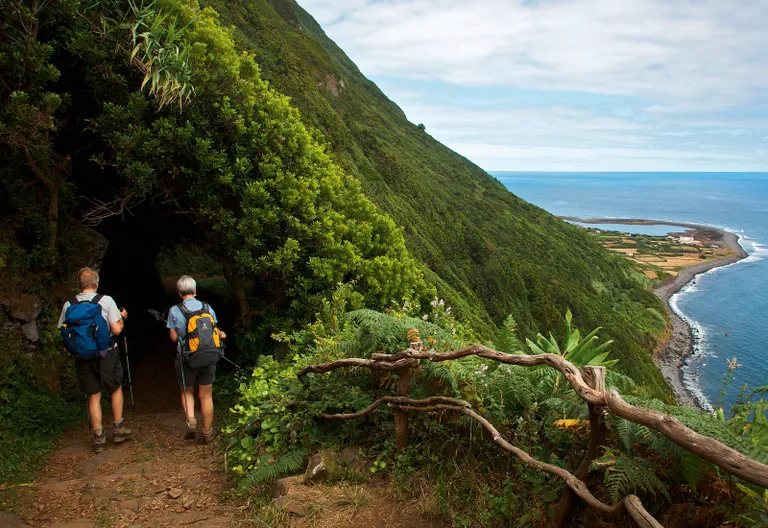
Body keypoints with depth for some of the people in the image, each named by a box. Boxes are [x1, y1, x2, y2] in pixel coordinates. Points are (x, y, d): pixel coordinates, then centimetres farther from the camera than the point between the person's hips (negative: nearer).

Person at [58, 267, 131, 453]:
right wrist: (122, 317, 7)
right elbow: (116, 329, -12)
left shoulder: (68, 305, -1)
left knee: (93, 396, 12)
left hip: (83, 357, 3)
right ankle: (118, 429, 23)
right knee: (116, 389, 18)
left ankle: (99, 437, 16)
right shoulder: (106, 301, -10)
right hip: (106, 354, -2)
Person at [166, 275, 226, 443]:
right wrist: (221, 334, 25)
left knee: (187, 392, 21)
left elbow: (174, 337, -4)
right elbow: (215, 332, 2)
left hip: (186, 358, -2)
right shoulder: (207, 308, -3)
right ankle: (207, 432, 19)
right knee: (206, 396, 12)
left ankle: (190, 420, 0)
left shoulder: (175, 311, -9)